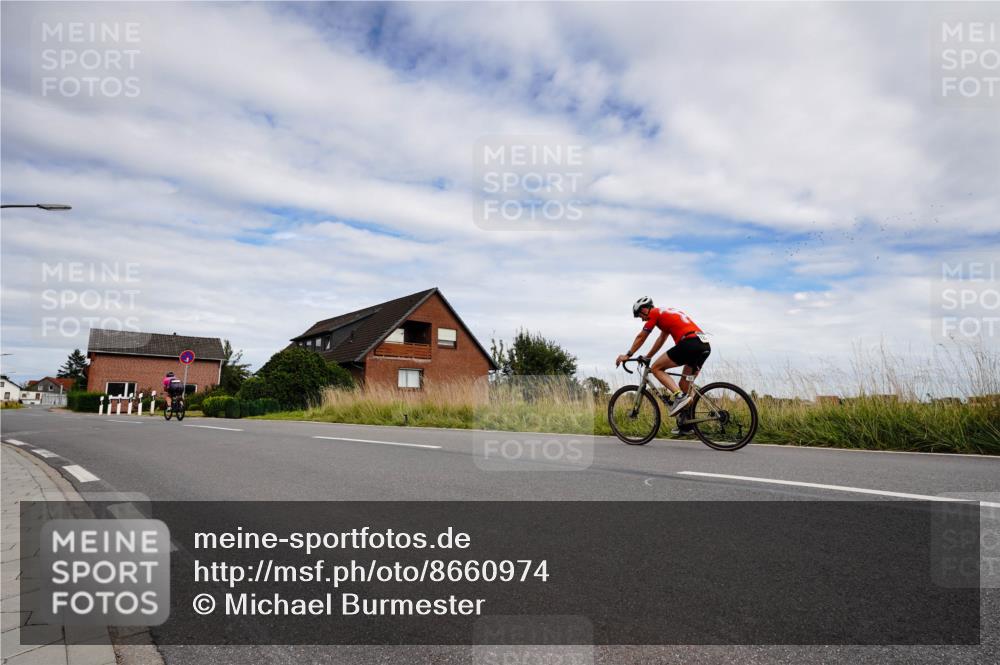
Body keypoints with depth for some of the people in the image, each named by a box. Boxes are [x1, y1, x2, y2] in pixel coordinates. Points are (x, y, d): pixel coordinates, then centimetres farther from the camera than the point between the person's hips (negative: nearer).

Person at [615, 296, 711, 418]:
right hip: (705, 346, 9)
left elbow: (640, 338, 13)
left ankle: (679, 396, -14)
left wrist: (627, 355, 23)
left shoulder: (655, 313, 7)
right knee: (685, 386, 15)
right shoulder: (667, 313, 31)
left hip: (689, 343, -8)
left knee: (656, 368, 3)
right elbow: (661, 339, 39)